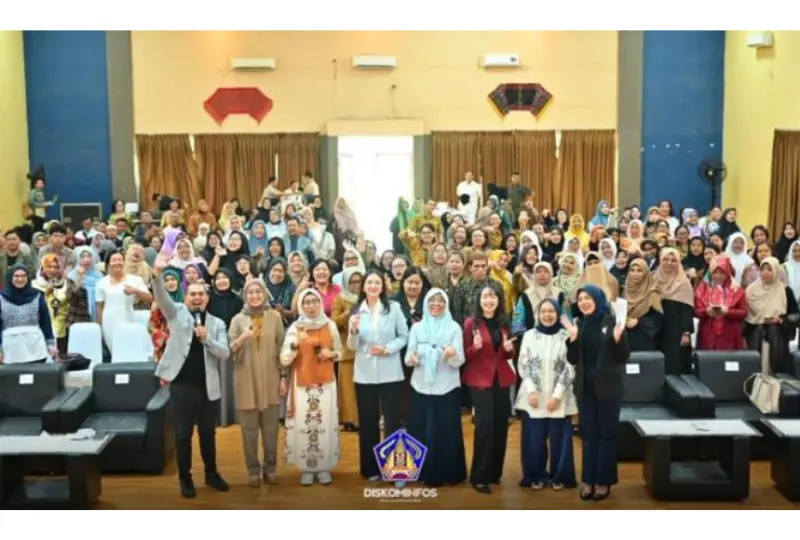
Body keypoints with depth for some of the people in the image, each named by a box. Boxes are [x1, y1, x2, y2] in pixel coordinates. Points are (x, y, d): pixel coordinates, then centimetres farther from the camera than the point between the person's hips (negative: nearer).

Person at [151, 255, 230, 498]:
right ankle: (185, 478, 18)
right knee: (183, 434, 6)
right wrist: (157, 274, -31)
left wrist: (207, 339, -18)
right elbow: (162, 298, -15)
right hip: (181, 384, -2)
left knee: (208, 433, 14)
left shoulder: (217, 323, 7)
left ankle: (211, 473, 29)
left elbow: (225, 353, -2)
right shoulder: (177, 313, 4)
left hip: (208, 387, 2)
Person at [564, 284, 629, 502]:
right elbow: (572, 360, 3)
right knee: (588, 434, 10)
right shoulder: (579, 324, 4)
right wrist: (573, 338, -12)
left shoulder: (612, 322, -8)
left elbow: (623, 357, -8)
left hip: (608, 387, -4)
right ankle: (588, 480, 19)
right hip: (585, 387, 4)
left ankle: (604, 480, 15)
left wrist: (617, 339, -25)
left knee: (607, 433, 6)